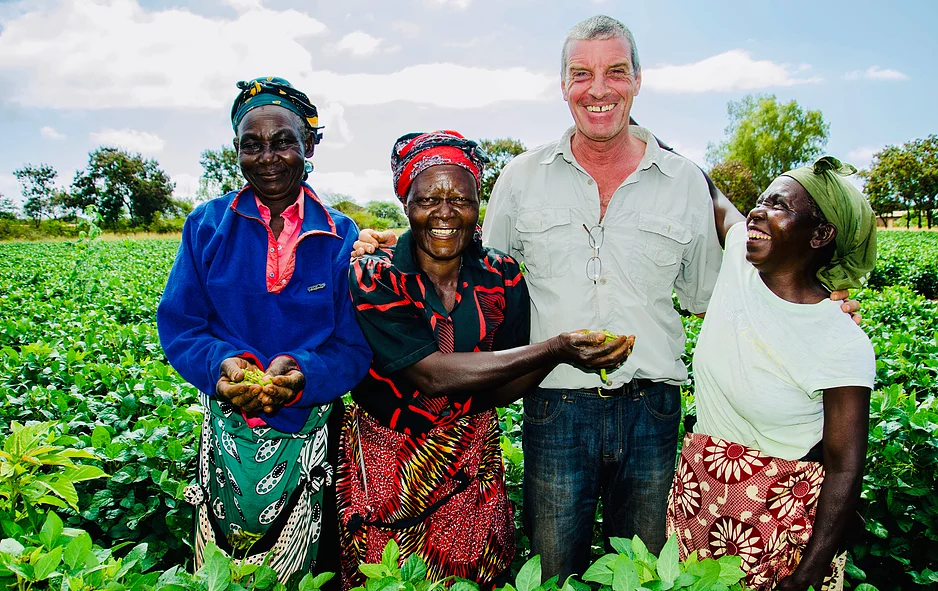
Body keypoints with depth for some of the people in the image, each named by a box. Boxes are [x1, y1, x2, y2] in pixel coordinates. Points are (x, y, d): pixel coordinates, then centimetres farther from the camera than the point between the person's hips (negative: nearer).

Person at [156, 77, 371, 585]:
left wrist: (302, 373, -25)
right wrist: (222, 364, -21)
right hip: (228, 434, 1)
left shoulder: (341, 237, -2)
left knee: (305, 570, 12)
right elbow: (178, 325, -1)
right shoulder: (207, 225, 1)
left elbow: (356, 345, -5)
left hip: (309, 436, 0)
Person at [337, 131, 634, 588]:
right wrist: (554, 349, -32)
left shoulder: (502, 277, -8)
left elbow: (498, 392, -7)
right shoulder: (374, 277, -17)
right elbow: (433, 376, -28)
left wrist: (570, 346, -24)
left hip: (471, 464, 3)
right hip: (385, 463, -2)